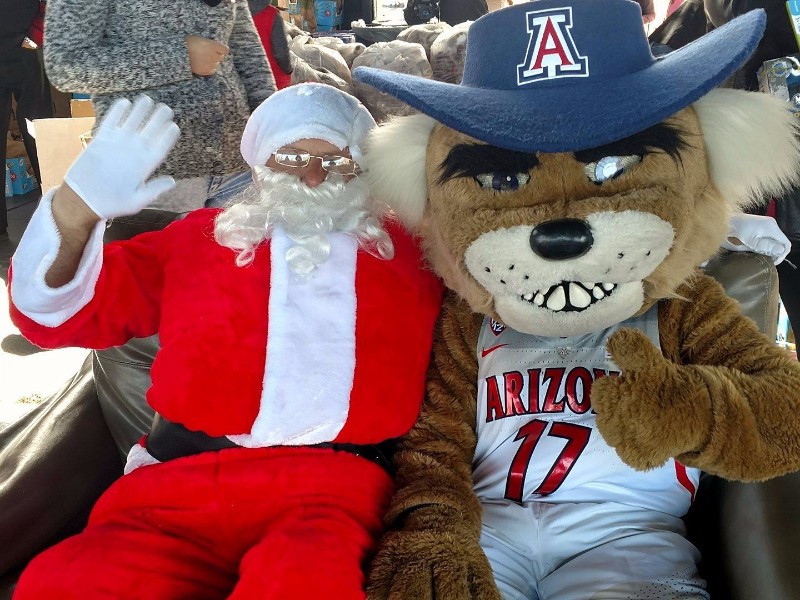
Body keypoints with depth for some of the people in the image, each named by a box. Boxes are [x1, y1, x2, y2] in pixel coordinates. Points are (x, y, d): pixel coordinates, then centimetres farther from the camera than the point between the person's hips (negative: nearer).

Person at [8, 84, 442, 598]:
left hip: (332, 483, -2)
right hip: (182, 479, 3)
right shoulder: (201, 237, 19)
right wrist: (76, 208, -3)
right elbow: (56, 312, 14)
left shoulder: (407, 249, 19)